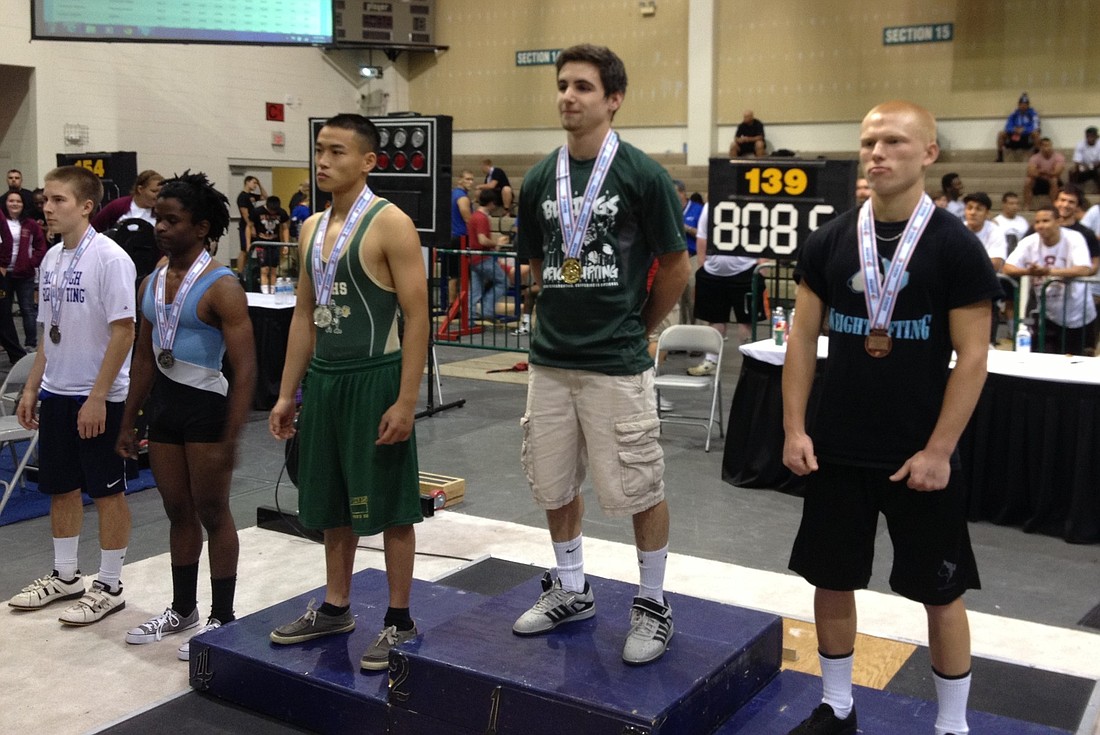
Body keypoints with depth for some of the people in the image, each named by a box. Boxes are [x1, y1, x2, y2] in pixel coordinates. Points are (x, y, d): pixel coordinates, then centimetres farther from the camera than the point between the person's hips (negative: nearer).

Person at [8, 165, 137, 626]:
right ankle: (65, 576, 31)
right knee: (60, 487, 16)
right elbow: (51, 333, 16)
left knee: (107, 492, 4)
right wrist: (31, 388, 13)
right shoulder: (51, 259, 8)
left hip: (99, 398, -7)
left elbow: (124, 331, -17)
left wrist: (97, 397, -18)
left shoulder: (109, 258, -15)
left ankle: (109, 586, 16)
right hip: (56, 394, 8)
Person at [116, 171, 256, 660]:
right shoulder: (153, 283, 8)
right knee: (178, 512, 17)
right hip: (164, 402, 7)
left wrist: (230, 440, -21)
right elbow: (144, 357, 16)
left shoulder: (220, 287, -15)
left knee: (212, 514, 4)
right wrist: (128, 423, 16)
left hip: (206, 405, -7)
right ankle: (182, 609, 33)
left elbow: (244, 370, -18)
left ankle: (221, 619, 19)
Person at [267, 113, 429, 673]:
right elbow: (305, 315, 15)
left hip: (374, 379, -7)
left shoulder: (389, 224, -11)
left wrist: (405, 402, -19)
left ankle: (399, 622, 16)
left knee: (388, 506, 2)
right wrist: (287, 394, 13)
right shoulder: (313, 228, 11)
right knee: (332, 503, 16)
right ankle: (335, 609, 31)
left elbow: (417, 316, -14)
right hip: (323, 377, 7)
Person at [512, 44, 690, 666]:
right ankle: (571, 591, 33)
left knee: (638, 489, 3)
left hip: (618, 364, -5)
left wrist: (635, 328, 5)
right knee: (555, 485, 14)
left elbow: (677, 268, -3)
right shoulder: (540, 180, 6)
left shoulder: (643, 174, -8)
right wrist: (568, 316, 13)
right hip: (550, 359, 5)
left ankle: (654, 605, 22)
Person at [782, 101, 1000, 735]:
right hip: (837, 449, 4)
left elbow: (972, 357, -9)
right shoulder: (830, 241, 1)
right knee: (832, 579, 13)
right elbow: (804, 338, 5)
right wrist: (795, 428, -2)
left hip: (920, 455, -3)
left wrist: (938, 451, -14)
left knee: (940, 592, 8)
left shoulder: (956, 247, -8)